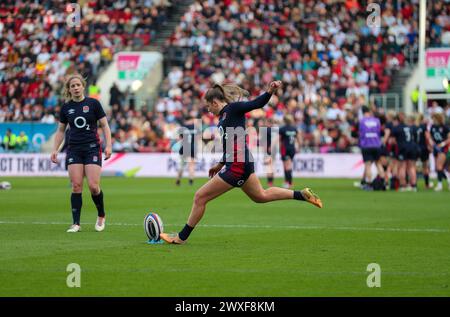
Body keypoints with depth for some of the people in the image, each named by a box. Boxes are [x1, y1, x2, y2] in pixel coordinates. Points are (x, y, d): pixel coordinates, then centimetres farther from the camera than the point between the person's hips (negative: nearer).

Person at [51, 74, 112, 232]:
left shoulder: (93, 103, -2)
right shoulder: (66, 107, 7)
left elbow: (105, 125, 1)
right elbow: (60, 130, 16)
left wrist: (108, 145, -10)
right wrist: (55, 149, 7)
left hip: (92, 148, -3)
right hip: (74, 149, 3)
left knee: (93, 186, -11)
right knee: (76, 186, -6)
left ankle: (101, 216, 14)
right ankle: (76, 224, -2)